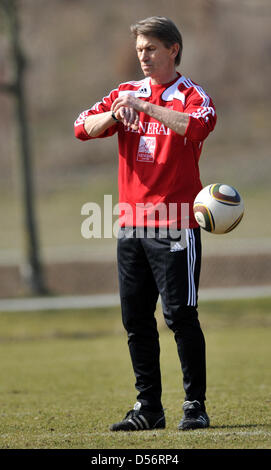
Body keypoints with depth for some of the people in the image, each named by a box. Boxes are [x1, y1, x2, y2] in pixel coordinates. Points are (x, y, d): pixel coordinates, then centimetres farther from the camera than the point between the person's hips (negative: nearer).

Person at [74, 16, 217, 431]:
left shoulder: (190, 95, -3)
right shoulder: (127, 93, 14)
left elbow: (199, 125, -25)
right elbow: (83, 128, 4)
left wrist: (144, 107, -25)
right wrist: (116, 114, -14)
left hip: (175, 224, -6)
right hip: (131, 223, 6)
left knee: (180, 316, -7)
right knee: (135, 318, 7)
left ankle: (195, 405, 0)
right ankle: (148, 408, 14)